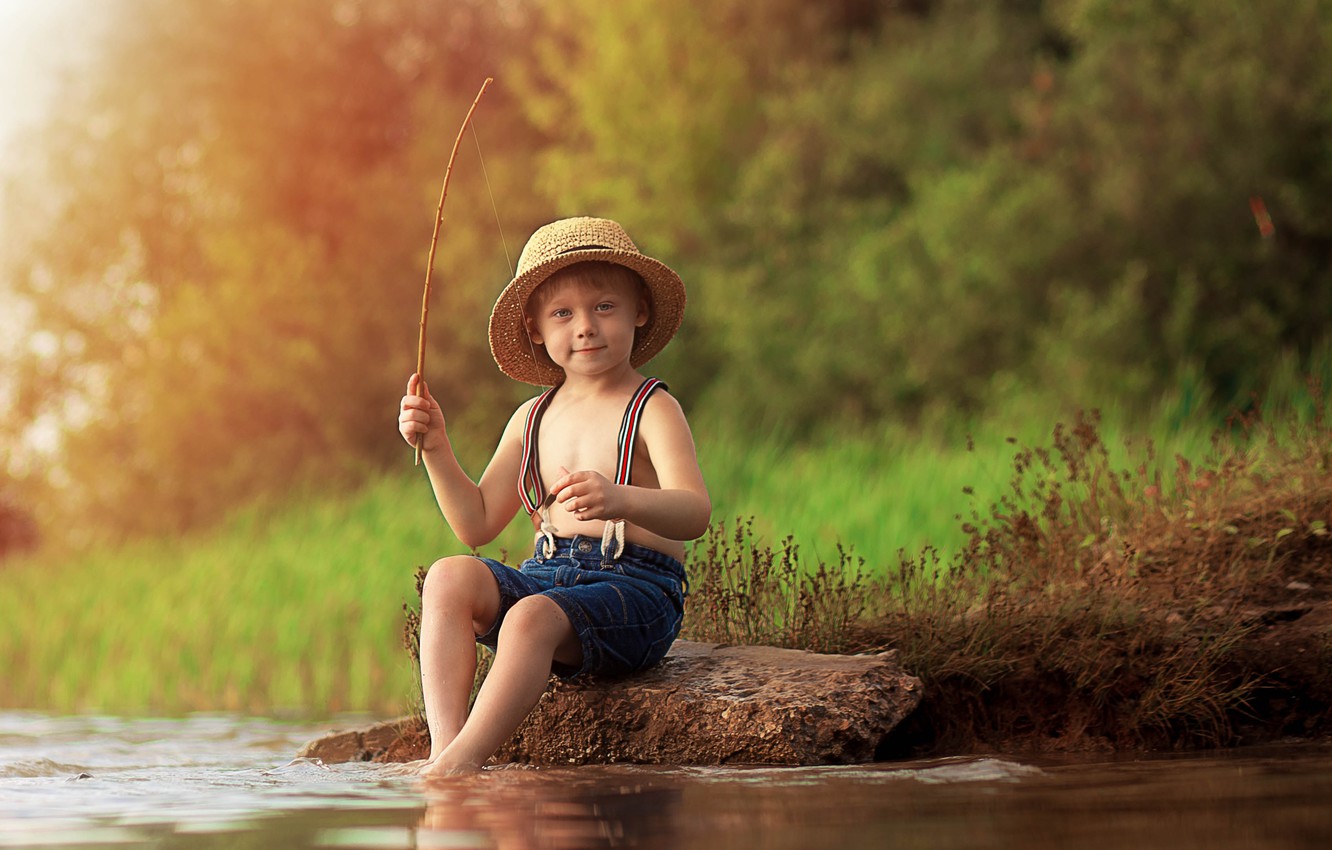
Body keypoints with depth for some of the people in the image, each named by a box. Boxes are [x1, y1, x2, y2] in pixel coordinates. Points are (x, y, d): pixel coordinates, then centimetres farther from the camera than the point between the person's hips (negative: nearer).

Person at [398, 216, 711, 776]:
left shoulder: (653, 411, -3)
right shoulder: (532, 419, 17)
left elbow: (694, 512, -19)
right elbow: (477, 525, 18)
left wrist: (622, 500, -40)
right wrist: (436, 449, 4)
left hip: (635, 588, -6)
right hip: (545, 577, 6)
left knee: (532, 616, -34)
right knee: (451, 577, -20)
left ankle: (461, 761, -37)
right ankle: (443, 745, -32)